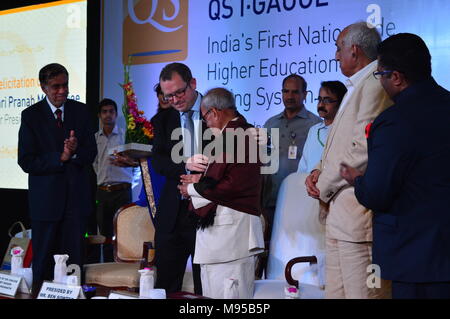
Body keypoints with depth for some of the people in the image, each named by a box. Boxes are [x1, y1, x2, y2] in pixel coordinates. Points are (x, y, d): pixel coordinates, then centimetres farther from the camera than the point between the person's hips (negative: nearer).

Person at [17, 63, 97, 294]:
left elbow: (91, 153, 4)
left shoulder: (80, 111, 6)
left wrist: (74, 153, -18)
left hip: (76, 196, 2)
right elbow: (26, 162, -8)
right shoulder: (31, 115, -3)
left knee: (74, 261, 3)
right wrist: (60, 157, -18)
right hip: (46, 199, -2)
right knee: (43, 262, 6)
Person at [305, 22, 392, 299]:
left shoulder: (375, 85, -12)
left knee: (363, 292, -8)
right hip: (339, 213, 11)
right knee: (336, 293, 12)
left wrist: (324, 186, -9)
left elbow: (363, 150, -20)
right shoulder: (357, 87, 22)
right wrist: (319, 173, 7)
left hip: (359, 212, -11)